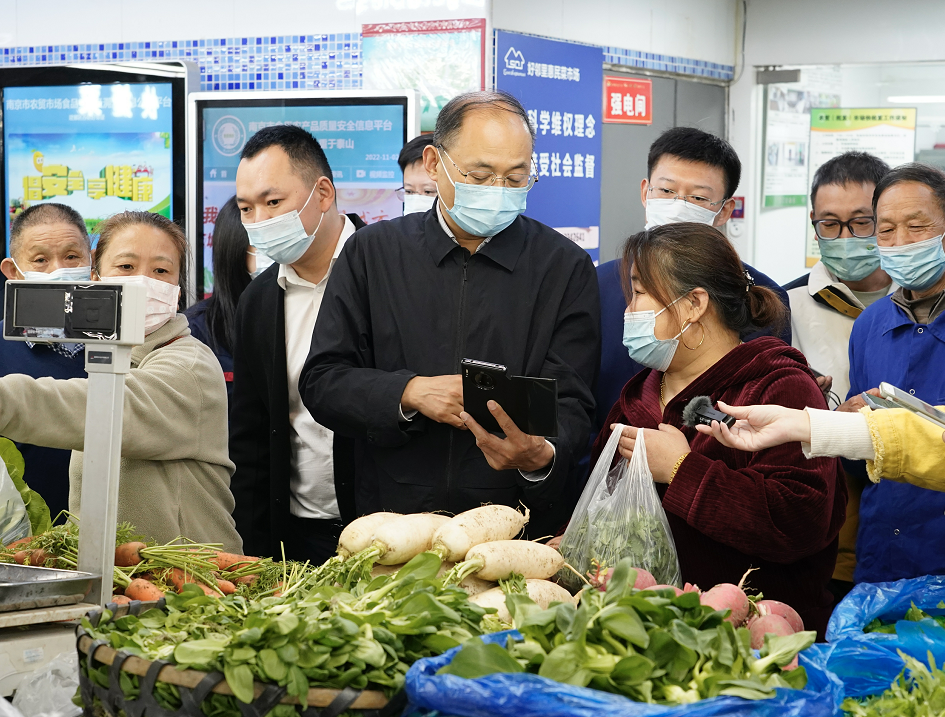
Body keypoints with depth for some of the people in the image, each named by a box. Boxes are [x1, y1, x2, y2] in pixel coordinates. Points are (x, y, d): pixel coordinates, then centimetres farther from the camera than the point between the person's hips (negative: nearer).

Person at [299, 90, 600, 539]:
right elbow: (321, 381, 7)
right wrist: (410, 393, -11)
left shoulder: (566, 268, 7)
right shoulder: (372, 253, 10)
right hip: (392, 520, 1)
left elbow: (570, 403, 1)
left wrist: (540, 456, -21)